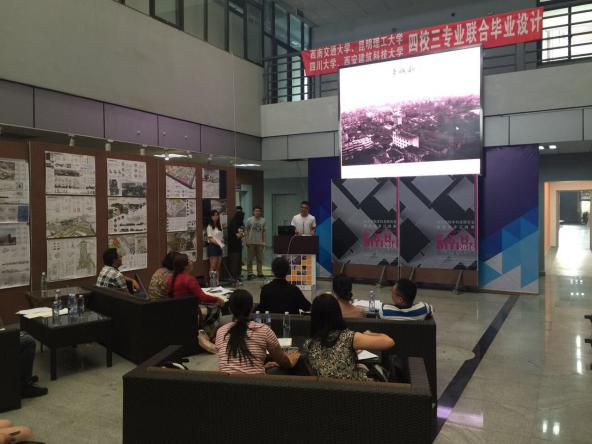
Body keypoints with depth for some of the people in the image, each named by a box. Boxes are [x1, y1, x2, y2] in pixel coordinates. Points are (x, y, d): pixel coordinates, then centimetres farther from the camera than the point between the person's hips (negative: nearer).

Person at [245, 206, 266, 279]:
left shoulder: (263, 220, 7)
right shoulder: (249, 220, 1)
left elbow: (263, 231, 10)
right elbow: (247, 231, 3)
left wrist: (263, 241, 6)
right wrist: (247, 240, -5)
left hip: (259, 242, 2)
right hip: (251, 242, -2)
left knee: (260, 258, 6)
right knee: (250, 258, 1)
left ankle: (260, 273, 15)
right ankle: (249, 273, 7)